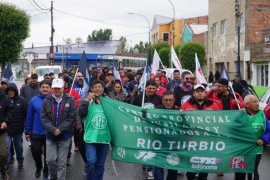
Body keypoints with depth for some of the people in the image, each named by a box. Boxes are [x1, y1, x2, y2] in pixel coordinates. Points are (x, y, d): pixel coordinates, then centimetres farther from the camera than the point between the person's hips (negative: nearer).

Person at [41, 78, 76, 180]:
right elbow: (43, 117, -2)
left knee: (62, 162, 5)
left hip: (65, 135, -2)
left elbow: (72, 117, -8)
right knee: (50, 160, 5)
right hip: (50, 134, 2)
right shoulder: (47, 99, 1)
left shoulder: (70, 100, -5)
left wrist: (60, 129, -15)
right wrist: (53, 129, -14)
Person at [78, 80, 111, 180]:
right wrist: (87, 100, -16)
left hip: (104, 138, 2)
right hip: (91, 137, -2)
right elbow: (81, 114, -14)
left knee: (100, 165, 11)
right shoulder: (88, 101, 0)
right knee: (91, 161, -14)